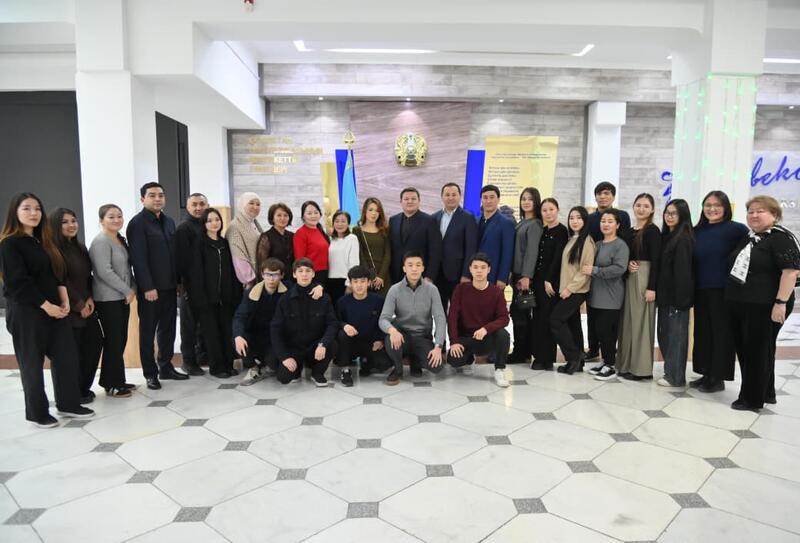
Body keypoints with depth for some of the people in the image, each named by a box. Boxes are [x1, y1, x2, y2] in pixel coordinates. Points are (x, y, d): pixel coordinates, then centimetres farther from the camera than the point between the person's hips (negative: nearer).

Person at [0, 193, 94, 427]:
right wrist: (46, 305, -16)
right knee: (32, 362, 4)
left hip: (54, 308, 7)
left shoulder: (42, 241, 14)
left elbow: (57, 273, 13)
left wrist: (64, 301, 0)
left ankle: (68, 404, 19)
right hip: (26, 312, -7)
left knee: (66, 356, 7)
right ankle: (37, 412, 17)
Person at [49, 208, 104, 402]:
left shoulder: (80, 247, 12)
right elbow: (60, 282, -16)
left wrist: (90, 299, -1)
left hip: (87, 307, 8)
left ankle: (84, 387, 26)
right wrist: (79, 305, -12)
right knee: (73, 352, 0)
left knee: (95, 343, 10)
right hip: (68, 310, -8)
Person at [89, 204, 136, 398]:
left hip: (122, 297, 8)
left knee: (120, 340, 11)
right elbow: (104, 271, -20)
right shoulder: (101, 241, -12)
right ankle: (112, 385, 8)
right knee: (114, 341, -2)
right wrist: (128, 290, -15)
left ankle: (115, 380, 21)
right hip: (107, 299, -8)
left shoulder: (121, 240, 14)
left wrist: (133, 289, 3)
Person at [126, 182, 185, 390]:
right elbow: (138, 258, -15)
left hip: (169, 286, 7)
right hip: (150, 288, -6)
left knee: (168, 328, 13)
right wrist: (148, 287, -19)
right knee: (148, 331, 5)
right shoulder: (137, 223, -9)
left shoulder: (169, 221, 13)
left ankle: (166, 367, 24)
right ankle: (150, 374, 13)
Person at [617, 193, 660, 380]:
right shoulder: (630, 231, 13)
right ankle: (627, 364, 19)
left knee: (641, 320, -3)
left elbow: (655, 260, -13)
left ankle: (642, 368, 5)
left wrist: (652, 287, -18)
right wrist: (627, 264, -5)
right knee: (628, 319, 10)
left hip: (645, 278, -7)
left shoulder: (653, 231, -7)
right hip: (629, 278, 7)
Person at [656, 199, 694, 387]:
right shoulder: (666, 235, 13)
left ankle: (675, 376, 10)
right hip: (665, 294, 9)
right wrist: (660, 293, 9)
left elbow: (683, 271, -18)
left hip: (677, 295, -9)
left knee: (676, 334, 0)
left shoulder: (683, 238, -13)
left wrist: (679, 298, -21)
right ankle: (670, 371, 26)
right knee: (664, 334, 15)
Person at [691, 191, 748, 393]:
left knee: (722, 333, 2)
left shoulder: (736, 229, -6)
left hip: (724, 290, -5)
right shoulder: (697, 231, 10)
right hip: (701, 290, 6)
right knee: (703, 332, 10)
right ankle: (707, 374, 22)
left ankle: (718, 378, 12)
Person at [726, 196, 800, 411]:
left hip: (764, 306, -9)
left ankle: (752, 398, 11)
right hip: (738, 305, 9)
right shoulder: (748, 238, 15)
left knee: (758, 351, 1)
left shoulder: (781, 238, -11)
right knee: (744, 350, 14)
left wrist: (781, 302, -24)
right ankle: (765, 393, 29)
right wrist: (732, 296, 21)